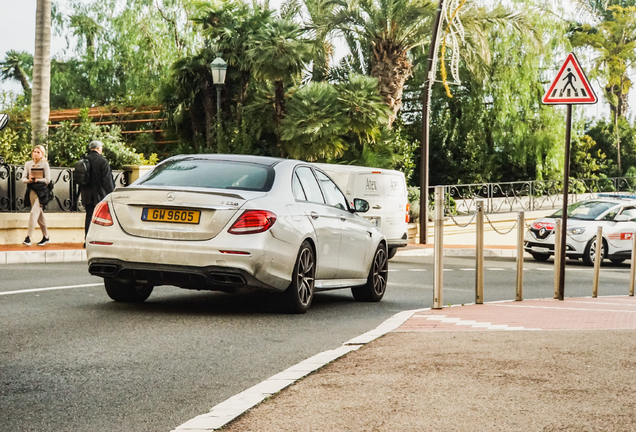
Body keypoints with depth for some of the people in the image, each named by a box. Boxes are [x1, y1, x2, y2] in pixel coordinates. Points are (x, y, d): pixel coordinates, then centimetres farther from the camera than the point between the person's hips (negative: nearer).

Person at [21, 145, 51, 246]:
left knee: (34, 213, -15)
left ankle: (28, 237, -17)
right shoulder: (28, 164, 11)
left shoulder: (45, 164, -1)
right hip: (31, 191, 5)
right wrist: (29, 180, -15)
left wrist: (37, 180, -16)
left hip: (41, 191, -5)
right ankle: (45, 237, 20)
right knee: (39, 215, 11)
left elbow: (47, 180, -6)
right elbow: (23, 178, 6)